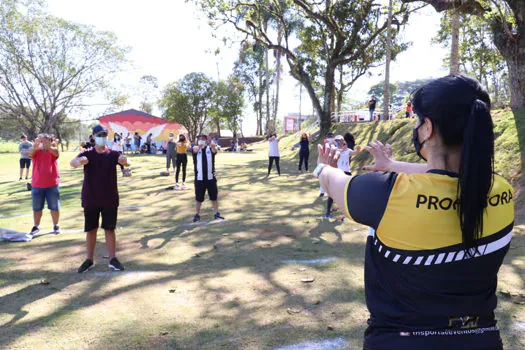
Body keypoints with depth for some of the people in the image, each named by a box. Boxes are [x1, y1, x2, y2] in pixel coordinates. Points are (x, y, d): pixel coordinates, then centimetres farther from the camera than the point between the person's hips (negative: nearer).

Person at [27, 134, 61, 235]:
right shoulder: (36, 151, -1)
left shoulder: (53, 151, -3)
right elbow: (29, 152, -25)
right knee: (37, 207, 12)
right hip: (37, 185, 1)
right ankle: (36, 226, 25)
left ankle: (56, 226, 20)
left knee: (55, 207, 6)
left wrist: (47, 146, -49)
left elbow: (56, 152, -28)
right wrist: (35, 146, -49)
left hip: (52, 185, -1)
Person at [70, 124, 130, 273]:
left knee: (110, 229, 6)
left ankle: (113, 259, 16)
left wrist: (124, 161, -48)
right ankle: (89, 260, 21)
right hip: (90, 199, 1)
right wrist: (79, 161, -45)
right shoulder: (87, 154, -1)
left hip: (110, 199, 0)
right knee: (91, 229, 9)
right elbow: (72, 162, -20)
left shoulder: (112, 154, -2)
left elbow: (123, 160, -22)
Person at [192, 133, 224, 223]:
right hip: (199, 178, -1)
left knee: (214, 197, 9)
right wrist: (199, 146, -49)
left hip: (211, 177, 1)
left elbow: (215, 151, -21)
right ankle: (197, 214, 17)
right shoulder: (196, 148, 1)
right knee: (198, 198, 5)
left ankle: (217, 214, 20)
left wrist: (213, 147, -47)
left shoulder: (210, 148, 3)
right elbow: (195, 150, -24)